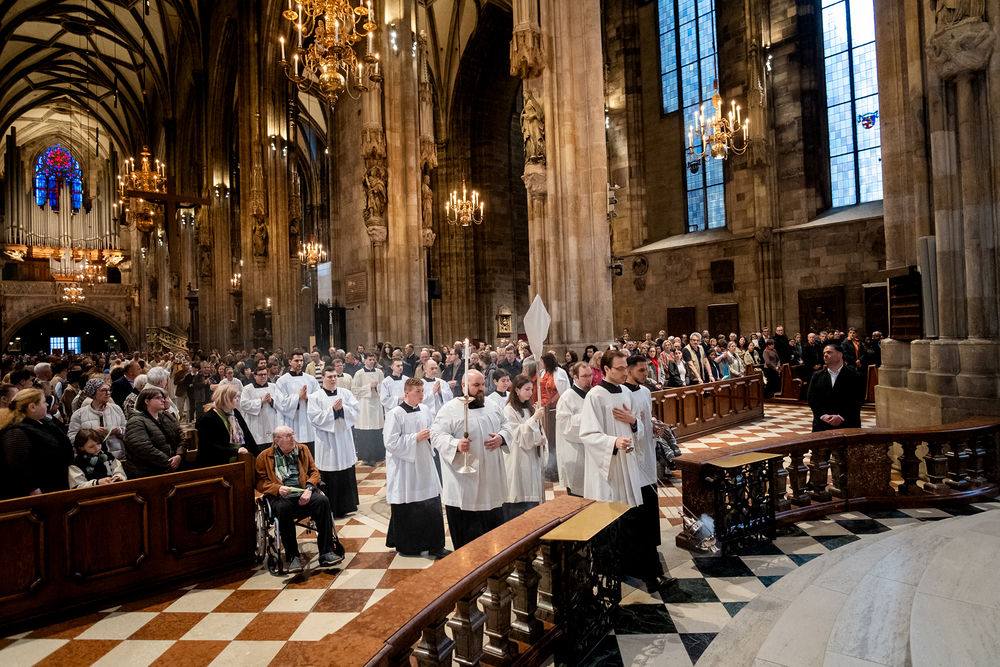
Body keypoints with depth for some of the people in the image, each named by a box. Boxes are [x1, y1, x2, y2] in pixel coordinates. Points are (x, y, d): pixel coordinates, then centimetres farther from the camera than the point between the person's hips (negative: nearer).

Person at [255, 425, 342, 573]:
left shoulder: (303, 450, 17)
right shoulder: (265, 457, 10)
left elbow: (314, 471, 15)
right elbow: (260, 482, 5)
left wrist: (309, 488, -5)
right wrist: (277, 489, -14)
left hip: (304, 494, 2)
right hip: (282, 497, -2)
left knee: (323, 501, -28)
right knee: (283, 508, -37)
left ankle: (326, 552, -24)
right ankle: (293, 557, -23)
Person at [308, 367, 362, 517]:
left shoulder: (346, 393, 5)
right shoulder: (315, 397, -4)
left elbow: (357, 411, -1)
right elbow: (315, 418, -11)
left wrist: (342, 408, -16)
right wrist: (332, 409, -17)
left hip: (345, 439, 4)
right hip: (327, 441, -4)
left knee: (347, 474, 12)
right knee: (330, 477, 1)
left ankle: (347, 505, 26)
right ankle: (329, 510, 13)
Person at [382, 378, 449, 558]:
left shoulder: (424, 410, 6)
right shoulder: (395, 414, -13)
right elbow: (391, 443, -17)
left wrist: (429, 435, -2)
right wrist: (416, 438, -18)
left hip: (424, 465, 6)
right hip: (404, 469, -6)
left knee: (432, 506, 7)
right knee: (406, 510, 5)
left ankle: (435, 546, 19)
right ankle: (405, 546, 24)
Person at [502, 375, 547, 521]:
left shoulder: (531, 408, 11)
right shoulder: (509, 410, -9)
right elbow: (518, 435, -13)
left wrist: (542, 440, -3)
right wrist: (534, 418, -20)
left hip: (533, 457, 7)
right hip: (518, 459, -7)